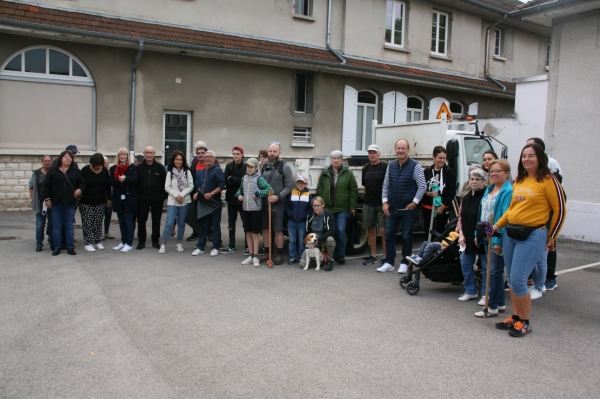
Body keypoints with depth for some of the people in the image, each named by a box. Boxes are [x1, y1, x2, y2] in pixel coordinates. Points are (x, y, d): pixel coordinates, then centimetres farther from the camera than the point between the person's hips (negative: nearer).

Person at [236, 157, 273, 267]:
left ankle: (255, 257, 8)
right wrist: (238, 195, 3)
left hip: (255, 209, -6)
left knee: (255, 233, 1)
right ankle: (250, 255, 20)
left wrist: (257, 194, -18)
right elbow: (240, 189, 23)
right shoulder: (244, 178, 8)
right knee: (248, 232, 10)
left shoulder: (259, 179, -9)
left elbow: (269, 189, -19)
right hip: (245, 208, 6)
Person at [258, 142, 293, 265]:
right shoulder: (263, 167, 9)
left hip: (278, 204, -4)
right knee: (265, 229, 11)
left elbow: (289, 186, -8)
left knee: (278, 230, 1)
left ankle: (279, 254, 12)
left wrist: (278, 197, -18)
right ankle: (266, 252, 23)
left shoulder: (285, 167, -4)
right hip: (264, 203, 5)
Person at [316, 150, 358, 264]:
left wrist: (353, 206, -4)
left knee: (341, 231, -6)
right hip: (328, 208, 2)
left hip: (342, 209, -2)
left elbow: (354, 190, 0)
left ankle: (340, 255, 8)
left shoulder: (348, 173, 2)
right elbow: (319, 189, 7)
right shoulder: (325, 173, 8)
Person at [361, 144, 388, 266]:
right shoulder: (366, 168, 11)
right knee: (371, 229, 10)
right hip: (368, 203, 5)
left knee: (383, 230, -6)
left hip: (382, 204, -5)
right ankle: (373, 256, 21)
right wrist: (365, 199, 12)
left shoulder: (385, 166, -5)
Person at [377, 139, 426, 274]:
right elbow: (386, 185, 10)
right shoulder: (391, 166, 6)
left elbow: (423, 187, -8)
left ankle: (404, 263, 17)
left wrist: (414, 203, -12)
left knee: (406, 236, 5)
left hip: (408, 208, -4)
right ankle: (388, 262, 15)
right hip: (391, 208, 5)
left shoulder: (415, 166, -8)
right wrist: (385, 202, 2)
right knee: (389, 235, 7)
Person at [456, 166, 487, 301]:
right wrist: (461, 234, 4)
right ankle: (470, 291, 28)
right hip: (468, 239, 7)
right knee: (465, 264, 13)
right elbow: (461, 217, 13)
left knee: (486, 266, 4)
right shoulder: (466, 198, 10)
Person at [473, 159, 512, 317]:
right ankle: (500, 303, 28)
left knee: (495, 271, -1)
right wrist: (478, 233, 14)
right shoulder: (489, 189, 13)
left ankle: (492, 307, 9)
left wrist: (499, 239, -24)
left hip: (498, 238, -9)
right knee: (490, 269, 15)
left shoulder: (508, 191, -15)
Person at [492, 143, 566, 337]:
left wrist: (551, 238, 0)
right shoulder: (519, 181, 13)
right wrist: (498, 225, 9)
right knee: (512, 279, 12)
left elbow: (560, 210, -6)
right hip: (510, 234, 7)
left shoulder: (548, 180, -9)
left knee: (518, 280, -8)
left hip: (532, 236, -7)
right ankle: (515, 317, 26)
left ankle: (525, 323, 10)